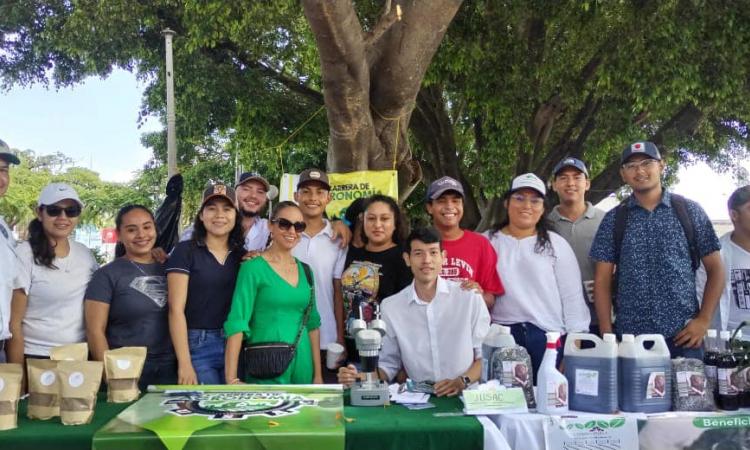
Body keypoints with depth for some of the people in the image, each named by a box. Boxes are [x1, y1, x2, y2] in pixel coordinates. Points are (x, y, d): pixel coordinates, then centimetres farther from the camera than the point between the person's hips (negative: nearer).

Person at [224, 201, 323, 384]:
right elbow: (236, 323, -13)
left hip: (302, 367, 6)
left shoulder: (304, 270, 9)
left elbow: (312, 322, 12)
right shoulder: (253, 268, -8)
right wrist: (232, 379, -18)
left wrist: (318, 374, 9)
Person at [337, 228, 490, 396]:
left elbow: (485, 355, 6)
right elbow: (388, 364, 12)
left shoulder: (470, 298, 3)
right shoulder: (390, 307, 7)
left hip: (466, 395, 0)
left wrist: (463, 381, -11)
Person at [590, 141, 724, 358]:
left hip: (682, 336, 0)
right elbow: (602, 280, 4)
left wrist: (704, 320, -5)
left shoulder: (689, 210, 4)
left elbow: (715, 268, 5)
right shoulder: (614, 219, 5)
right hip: (629, 337, 1)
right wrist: (606, 333, -6)